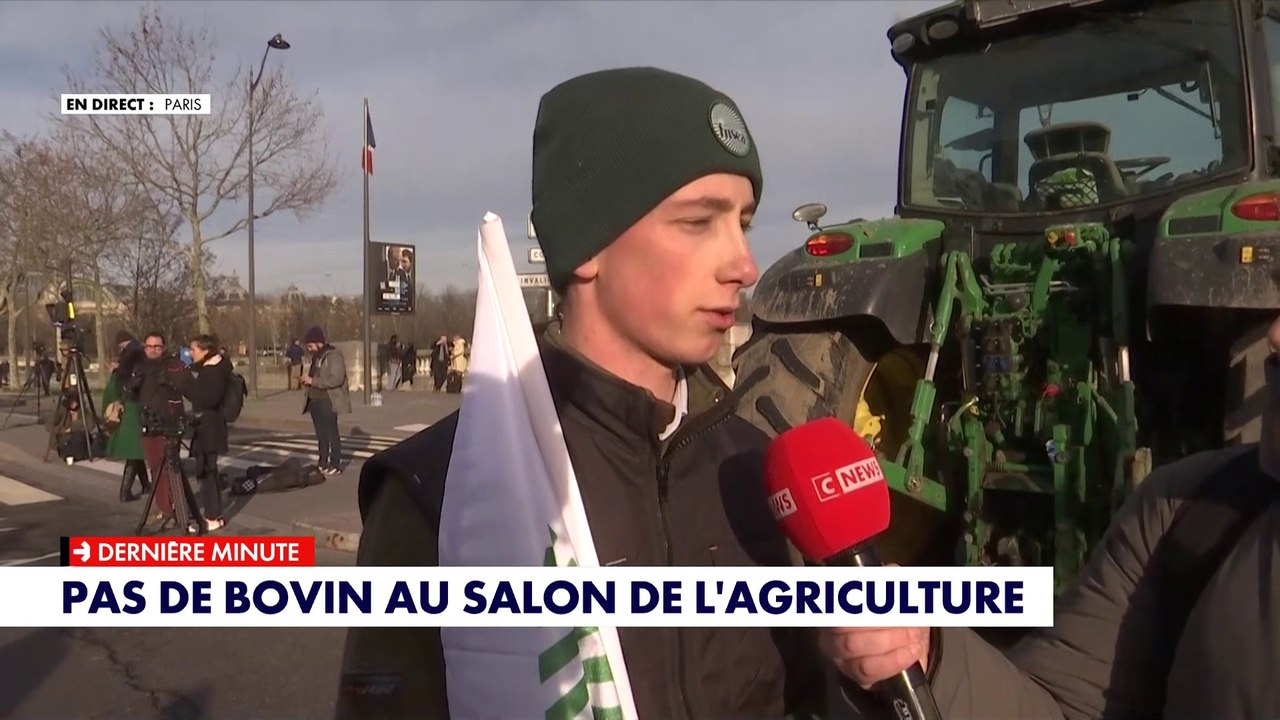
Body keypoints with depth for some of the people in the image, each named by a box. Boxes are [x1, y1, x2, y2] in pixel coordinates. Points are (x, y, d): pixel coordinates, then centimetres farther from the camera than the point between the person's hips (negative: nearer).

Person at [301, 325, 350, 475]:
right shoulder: (316, 357, 16)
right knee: (321, 434, 11)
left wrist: (313, 381, -21)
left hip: (328, 402, -9)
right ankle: (323, 464, 17)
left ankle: (336, 465, -1)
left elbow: (336, 379, -22)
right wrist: (307, 380, 6)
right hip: (315, 401, 9)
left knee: (332, 433, -5)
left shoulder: (334, 356, -12)